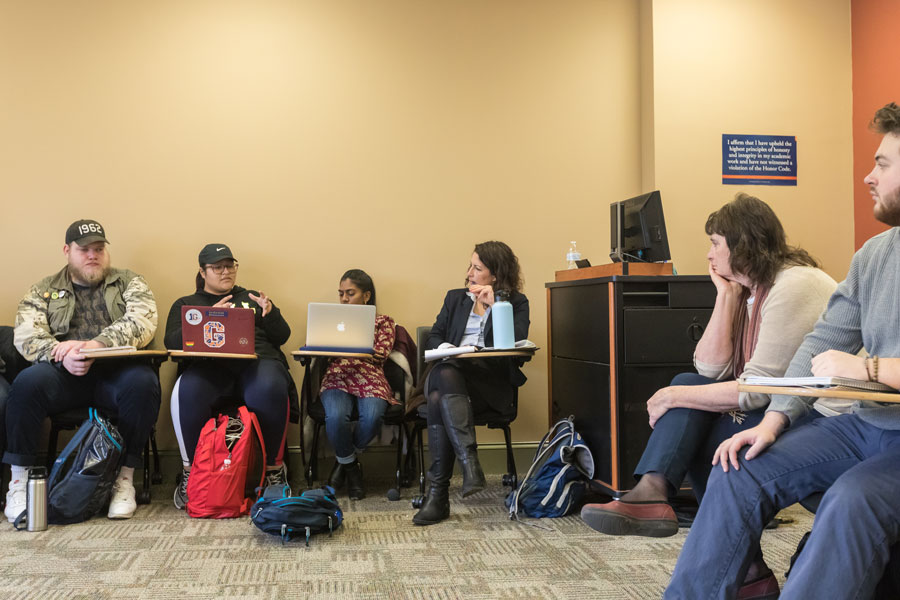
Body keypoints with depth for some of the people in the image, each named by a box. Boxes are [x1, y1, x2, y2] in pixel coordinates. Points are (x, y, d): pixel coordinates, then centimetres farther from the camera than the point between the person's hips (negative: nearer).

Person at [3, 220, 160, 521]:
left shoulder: (129, 282, 15)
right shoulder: (44, 290, 18)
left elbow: (142, 321, -5)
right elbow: (26, 335, 2)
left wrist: (95, 345, -22)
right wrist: (63, 355, -20)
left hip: (115, 372, -1)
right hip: (64, 373, 1)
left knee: (143, 382, -34)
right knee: (29, 381, -31)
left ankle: (125, 477, -21)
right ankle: (20, 479, -16)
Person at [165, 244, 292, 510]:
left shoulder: (252, 299, 29)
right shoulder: (185, 304, 26)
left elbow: (282, 336, 19)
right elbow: (172, 342, 8)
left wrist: (270, 313, -2)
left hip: (258, 361, 0)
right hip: (210, 366, 0)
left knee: (269, 390, -37)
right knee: (187, 390, -36)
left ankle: (274, 468, -20)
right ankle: (190, 471, -19)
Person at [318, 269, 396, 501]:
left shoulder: (382, 321, 18)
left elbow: (381, 354, 1)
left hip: (370, 380, -1)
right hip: (337, 378, 1)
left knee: (372, 417, -33)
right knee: (336, 416, -33)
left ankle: (345, 460, -1)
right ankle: (350, 465, -2)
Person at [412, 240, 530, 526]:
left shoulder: (516, 303, 13)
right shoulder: (455, 298, 25)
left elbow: (517, 342, -4)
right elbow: (432, 338, 19)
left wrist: (495, 304, -7)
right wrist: (446, 347, -4)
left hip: (490, 385, -3)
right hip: (449, 372, 4)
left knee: (439, 399, -35)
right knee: (443, 378, -36)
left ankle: (438, 493, -38)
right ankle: (469, 461, -43)